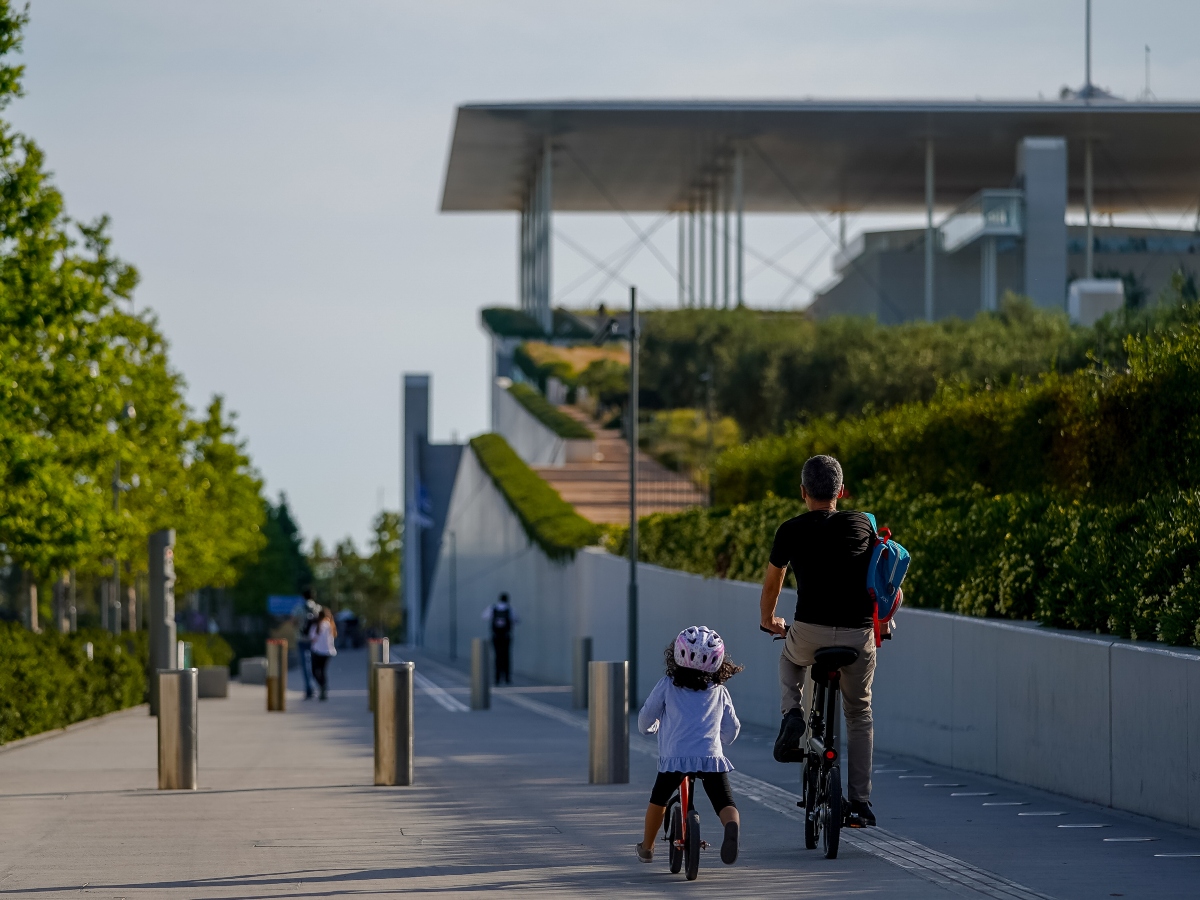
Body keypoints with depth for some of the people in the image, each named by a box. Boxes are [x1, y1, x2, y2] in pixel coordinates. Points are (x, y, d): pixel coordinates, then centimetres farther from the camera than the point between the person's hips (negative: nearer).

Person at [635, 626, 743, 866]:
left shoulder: (668, 685, 11)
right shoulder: (719, 691, 17)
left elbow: (646, 717, 19)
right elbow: (731, 729, 25)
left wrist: (648, 728, 43)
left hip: (675, 756, 0)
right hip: (712, 757, 0)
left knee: (658, 799, 23)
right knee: (725, 802, -6)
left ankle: (647, 847, 38)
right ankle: (732, 826, -40)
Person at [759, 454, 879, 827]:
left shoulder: (791, 531, 5)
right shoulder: (863, 525, 8)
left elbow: (771, 583, 19)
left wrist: (768, 621, 38)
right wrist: (881, 621, 33)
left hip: (810, 633, -1)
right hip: (859, 636, 1)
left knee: (790, 659, 36)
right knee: (859, 715, 20)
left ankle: (792, 716, 10)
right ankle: (860, 803, 15)